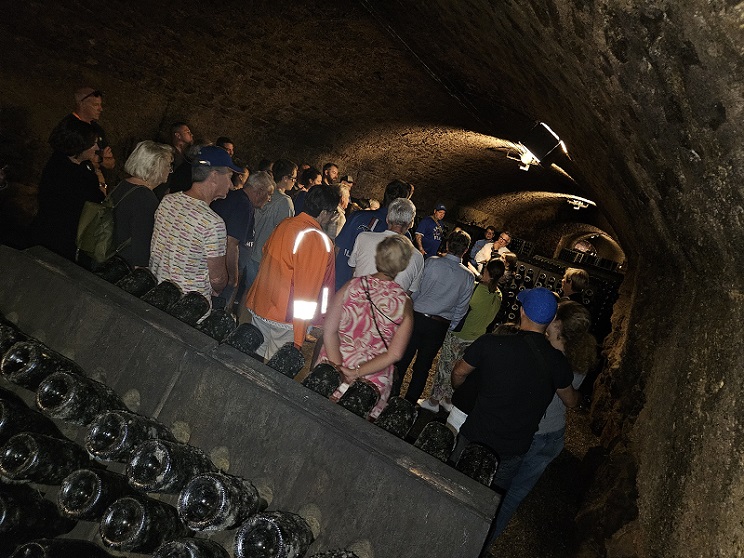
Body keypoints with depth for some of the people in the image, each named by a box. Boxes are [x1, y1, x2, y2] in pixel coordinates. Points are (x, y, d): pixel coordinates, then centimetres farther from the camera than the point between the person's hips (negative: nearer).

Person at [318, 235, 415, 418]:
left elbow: (330, 331, -15)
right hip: (371, 381, 0)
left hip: (333, 368, 1)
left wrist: (338, 368, -14)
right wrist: (357, 373, -12)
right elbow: (394, 354, -14)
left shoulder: (352, 286, -11)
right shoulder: (404, 302, -11)